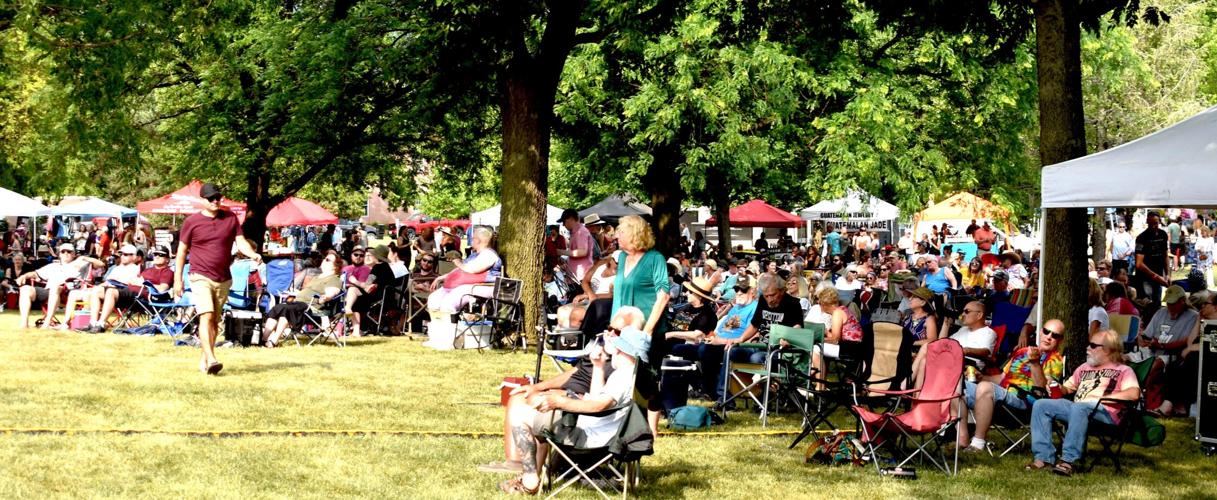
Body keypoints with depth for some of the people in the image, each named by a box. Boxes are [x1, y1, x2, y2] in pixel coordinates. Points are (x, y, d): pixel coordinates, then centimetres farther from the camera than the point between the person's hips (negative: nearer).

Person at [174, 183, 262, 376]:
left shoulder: (230, 218, 6)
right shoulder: (192, 222, -1)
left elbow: (241, 242, 1)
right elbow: (182, 250, 5)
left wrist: (253, 254, -21)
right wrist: (178, 279, 3)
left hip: (224, 279, 4)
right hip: (200, 277, -4)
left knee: (215, 321, 9)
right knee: (206, 316, -19)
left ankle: (203, 361, 20)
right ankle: (211, 360, -28)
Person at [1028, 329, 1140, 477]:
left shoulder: (1123, 370, 11)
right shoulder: (1085, 367, 32)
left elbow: (1134, 393, -8)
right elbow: (1068, 387, 34)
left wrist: (1103, 397, -13)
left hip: (1104, 412, -7)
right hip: (1075, 407, 7)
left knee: (1079, 408, -40)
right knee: (1040, 405, -14)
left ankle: (1069, 460, -42)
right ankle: (1044, 457, -23)